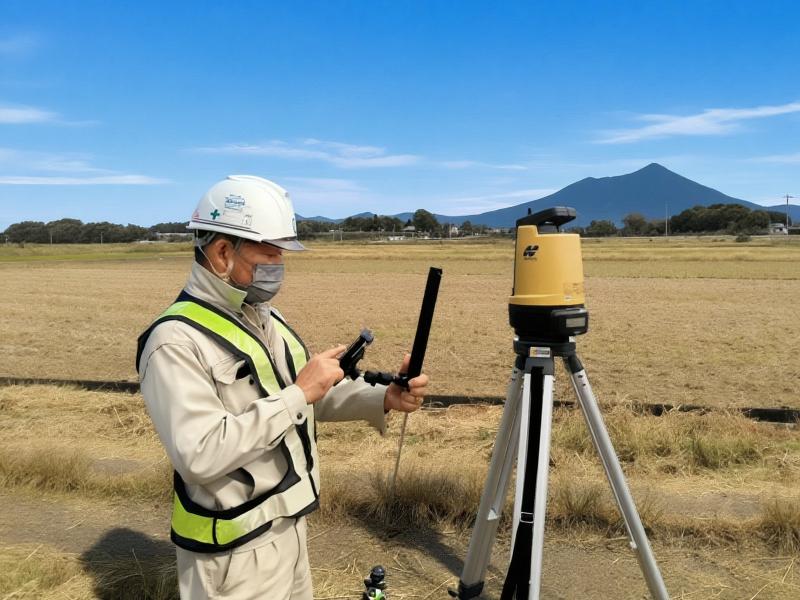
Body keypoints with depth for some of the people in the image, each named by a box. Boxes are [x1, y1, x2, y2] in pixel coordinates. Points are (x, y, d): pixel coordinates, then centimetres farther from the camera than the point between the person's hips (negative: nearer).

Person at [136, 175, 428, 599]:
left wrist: (384, 398, -6)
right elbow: (201, 456, -30)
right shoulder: (176, 340, -22)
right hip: (235, 550, -8)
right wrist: (298, 393, -27)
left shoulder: (266, 316, 5)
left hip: (290, 525, 8)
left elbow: (312, 400, 10)